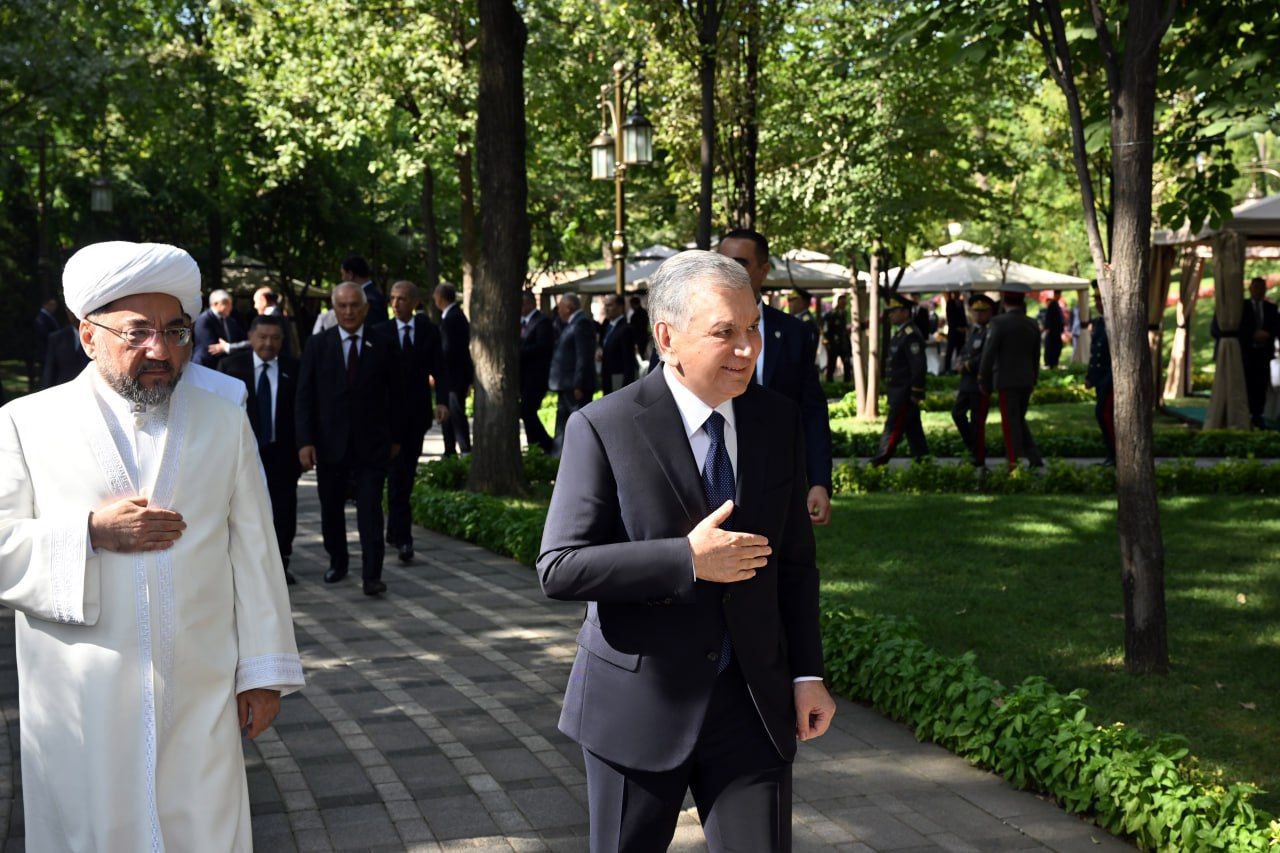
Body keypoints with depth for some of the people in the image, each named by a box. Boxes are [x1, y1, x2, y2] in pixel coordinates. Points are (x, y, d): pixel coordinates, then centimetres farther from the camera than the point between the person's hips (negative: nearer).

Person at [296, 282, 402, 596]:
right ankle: (337, 562, 32)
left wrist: (394, 437, 7)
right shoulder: (317, 345, 2)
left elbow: (393, 394, 7)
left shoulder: (382, 346, 1)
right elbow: (304, 397, 0)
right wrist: (305, 441, -7)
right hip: (330, 445, 2)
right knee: (331, 509, 13)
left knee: (370, 510, -7)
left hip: (371, 445, -2)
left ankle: (372, 575, -5)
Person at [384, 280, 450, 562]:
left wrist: (443, 401, -16)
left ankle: (395, 531, 24)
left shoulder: (429, 331, 3)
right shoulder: (381, 332, -1)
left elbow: (439, 369, -1)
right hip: (390, 410, -2)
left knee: (408, 473, 9)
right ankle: (402, 537, -10)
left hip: (417, 412, 2)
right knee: (397, 473, -9)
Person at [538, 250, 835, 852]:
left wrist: (807, 672, 4)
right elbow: (559, 569, -17)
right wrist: (688, 560, -23)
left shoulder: (779, 422, 3)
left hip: (752, 703, 3)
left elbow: (794, 560, 10)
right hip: (639, 705, -3)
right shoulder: (604, 429, -12)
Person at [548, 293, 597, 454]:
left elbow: (584, 357, -21)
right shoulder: (571, 324, 17)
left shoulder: (582, 323, -15)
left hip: (576, 386, -11)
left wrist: (578, 385, -24)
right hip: (567, 386, 11)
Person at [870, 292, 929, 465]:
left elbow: (919, 365, -22)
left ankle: (881, 460, -5)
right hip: (898, 390, 10)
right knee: (913, 428, 12)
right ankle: (923, 460, 17)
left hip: (905, 392, -10)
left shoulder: (911, 335, -17)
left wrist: (916, 393, -22)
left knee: (894, 426, -7)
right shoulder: (899, 333, 16)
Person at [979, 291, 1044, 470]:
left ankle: (1016, 463, 0)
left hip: (1006, 380, -6)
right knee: (1020, 419, 18)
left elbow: (989, 353, -13)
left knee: (1010, 422, 0)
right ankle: (1035, 459, 12)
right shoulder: (1032, 324, 7)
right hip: (1026, 380, 6)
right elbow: (1036, 356, 13)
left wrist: (984, 380, -5)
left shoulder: (998, 323, -12)